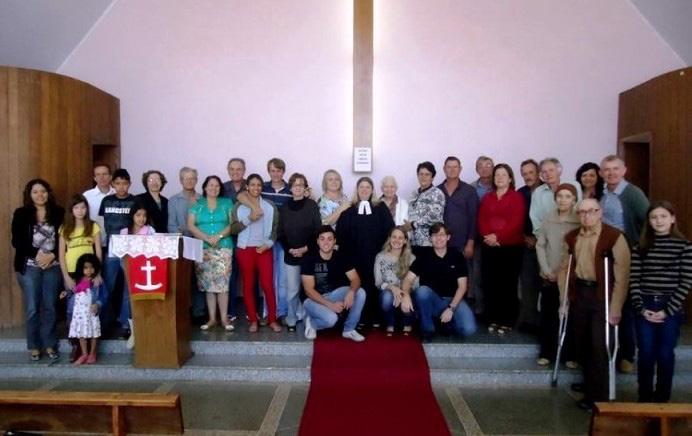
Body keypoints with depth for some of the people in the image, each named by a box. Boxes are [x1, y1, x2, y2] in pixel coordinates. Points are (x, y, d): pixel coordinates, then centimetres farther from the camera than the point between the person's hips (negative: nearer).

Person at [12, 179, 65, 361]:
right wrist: (37, 253, -14)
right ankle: (34, 346, 16)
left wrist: (52, 255, -12)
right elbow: (16, 241, -3)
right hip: (29, 267, -1)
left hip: (53, 266, 1)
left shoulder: (58, 213, 2)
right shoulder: (21, 213, 1)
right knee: (32, 308, 3)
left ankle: (50, 345, 17)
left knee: (50, 307, 6)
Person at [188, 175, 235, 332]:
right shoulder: (197, 205, 11)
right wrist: (207, 238, -12)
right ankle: (212, 318, 9)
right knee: (208, 284, 2)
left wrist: (219, 236, -13)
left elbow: (233, 224, 1)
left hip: (223, 248, -1)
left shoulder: (227, 203, 10)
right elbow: (191, 226, 1)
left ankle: (224, 318, -2)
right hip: (203, 249, 1)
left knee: (222, 283, -7)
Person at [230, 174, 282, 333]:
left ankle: (272, 319, 6)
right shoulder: (238, 207, 4)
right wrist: (249, 219, -16)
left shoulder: (270, 207, 5)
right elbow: (233, 229, -4)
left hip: (264, 250, 0)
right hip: (245, 250, 1)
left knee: (268, 285, -4)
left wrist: (268, 244, -10)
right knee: (248, 285, 4)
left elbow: (275, 229, 5)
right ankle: (253, 320, 12)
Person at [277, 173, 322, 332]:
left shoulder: (312, 205, -2)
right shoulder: (284, 208, 5)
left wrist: (306, 248, -12)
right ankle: (291, 319, 17)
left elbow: (318, 230, -4)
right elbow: (280, 233, 6)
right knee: (292, 290, 2)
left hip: (309, 253, -1)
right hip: (290, 255, 1)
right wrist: (290, 249, -8)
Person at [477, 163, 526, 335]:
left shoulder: (517, 197, 2)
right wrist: (487, 237, -11)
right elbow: (481, 220, 7)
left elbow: (516, 222, -9)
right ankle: (493, 319, 11)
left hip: (511, 247, -4)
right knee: (490, 284, 1)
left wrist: (498, 236, -18)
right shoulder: (487, 198, 16)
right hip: (489, 247, 4)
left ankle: (507, 321, 4)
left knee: (508, 284, -3)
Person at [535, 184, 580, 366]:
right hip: (549, 277, 2)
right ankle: (546, 352, 15)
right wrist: (546, 270, -5)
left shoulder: (580, 222, -2)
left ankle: (571, 354, 14)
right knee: (548, 315, 5)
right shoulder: (548, 220, 4)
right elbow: (540, 246, 4)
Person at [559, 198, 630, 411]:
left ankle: (598, 395, 10)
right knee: (581, 343, 16)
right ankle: (590, 382, 37)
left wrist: (615, 307, -16)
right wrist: (564, 298, 6)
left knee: (598, 346, -3)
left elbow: (622, 274, -14)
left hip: (601, 296, -6)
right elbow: (564, 268, 11)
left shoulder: (615, 237, -12)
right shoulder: (572, 237, 6)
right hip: (579, 293, 6)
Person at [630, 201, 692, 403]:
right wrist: (641, 308, -8)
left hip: (671, 308, -1)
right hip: (644, 307, 1)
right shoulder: (640, 247, 4)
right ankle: (644, 397, 19)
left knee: (665, 354, 5)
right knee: (646, 353, 5)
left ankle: (662, 398, 21)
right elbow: (634, 280, 1)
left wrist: (668, 310, -10)